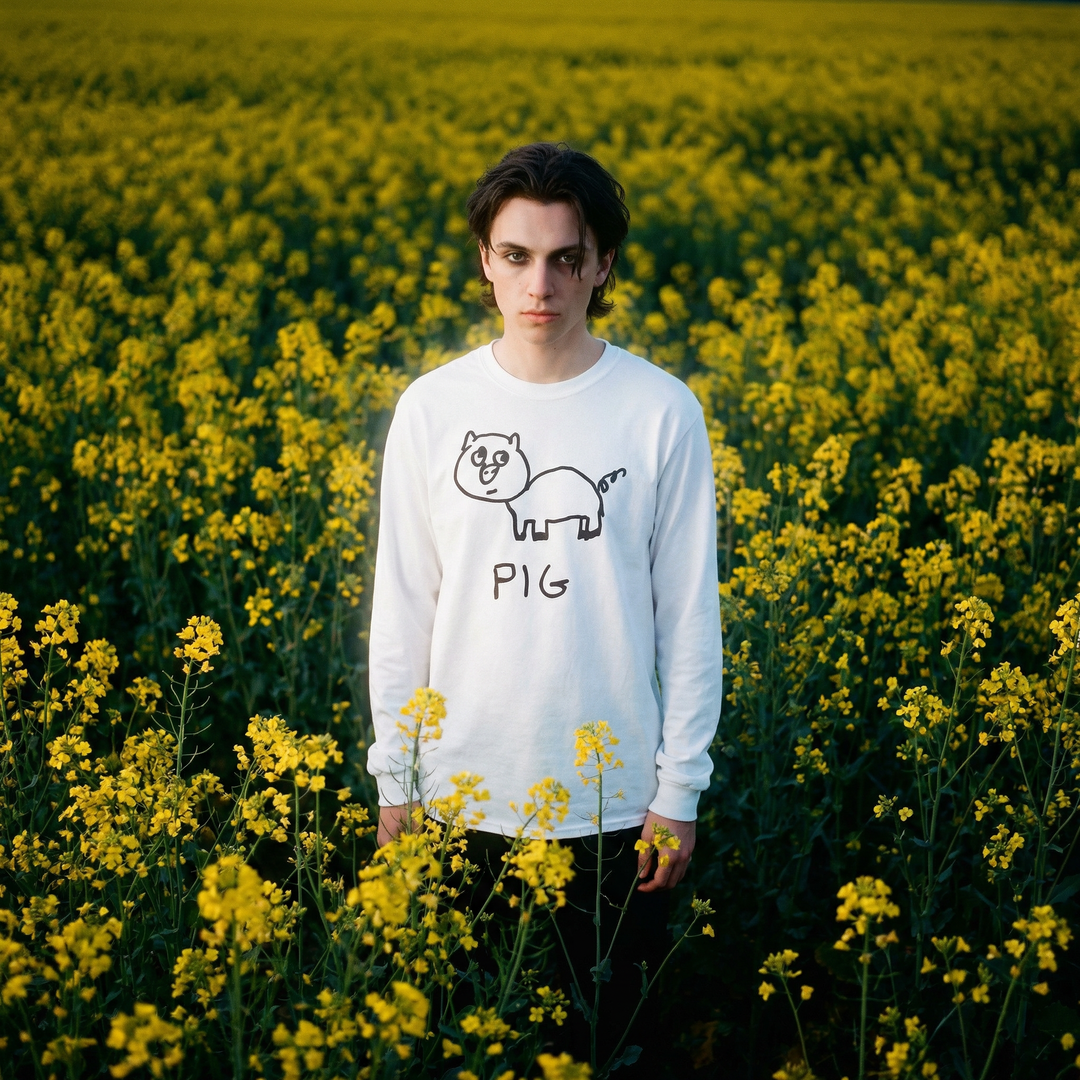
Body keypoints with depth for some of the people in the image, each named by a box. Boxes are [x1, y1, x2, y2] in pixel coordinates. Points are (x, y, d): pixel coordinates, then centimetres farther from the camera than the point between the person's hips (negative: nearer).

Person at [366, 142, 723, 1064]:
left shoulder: (663, 412, -5)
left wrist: (681, 790, -2)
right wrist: (394, 780, 3)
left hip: (617, 802, -1)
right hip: (464, 800, 1)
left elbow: (689, 615, -1)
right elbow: (401, 610, 3)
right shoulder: (431, 410, -2)